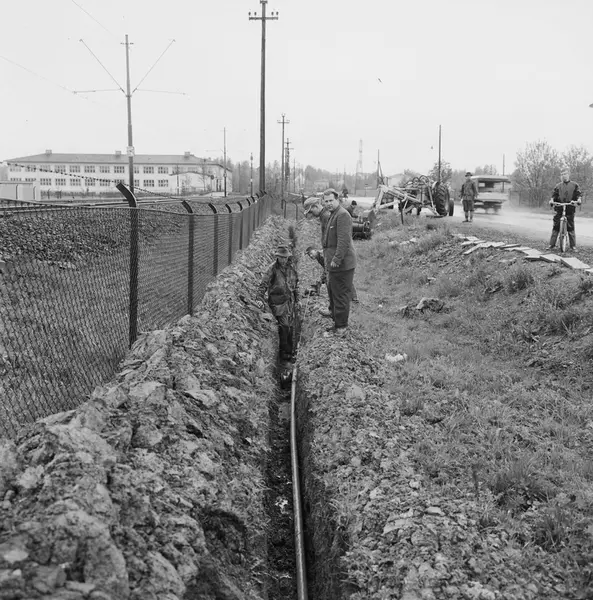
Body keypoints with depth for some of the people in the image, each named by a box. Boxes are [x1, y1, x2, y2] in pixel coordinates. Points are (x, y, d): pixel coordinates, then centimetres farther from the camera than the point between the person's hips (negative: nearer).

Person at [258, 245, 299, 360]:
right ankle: (283, 352, -6)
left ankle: (289, 348, 26)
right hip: (277, 300, -5)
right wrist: (261, 298, -19)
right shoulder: (273, 268, -10)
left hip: (289, 299, 6)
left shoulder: (291, 267, 6)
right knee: (283, 325, -12)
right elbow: (264, 284, -10)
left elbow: (295, 283, 17)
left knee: (290, 324, 11)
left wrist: (296, 299, 19)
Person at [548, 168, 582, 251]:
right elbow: (554, 194, 9)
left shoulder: (574, 185, 10)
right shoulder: (558, 185, 13)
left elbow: (578, 194, 4)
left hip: (570, 209, -1)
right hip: (559, 209, 1)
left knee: (571, 228, -1)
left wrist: (578, 200, -16)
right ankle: (552, 245, 2)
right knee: (556, 227, -1)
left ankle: (573, 246, 5)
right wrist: (552, 200, -12)